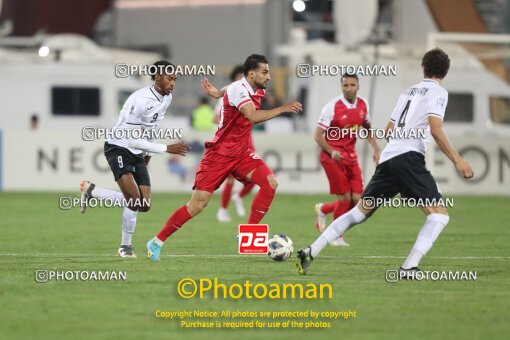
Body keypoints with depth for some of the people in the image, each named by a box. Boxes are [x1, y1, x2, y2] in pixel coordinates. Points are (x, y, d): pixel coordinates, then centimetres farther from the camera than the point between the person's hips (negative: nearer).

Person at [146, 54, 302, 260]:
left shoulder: (257, 90, 3)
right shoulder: (238, 89, -22)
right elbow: (253, 116, -37)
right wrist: (283, 109, -36)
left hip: (242, 153, 7)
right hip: (219, 155, -7)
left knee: (270, 182, -16)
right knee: (197, 205, -8)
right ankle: (157, 242, 6)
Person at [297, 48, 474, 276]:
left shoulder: (409, 91, 25)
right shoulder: (438, 92, 3)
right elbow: (436, 130, -11)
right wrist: (457, 160, -11)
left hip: (387, 158, 7)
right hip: (409, 157, -7)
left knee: (362, 210, 17)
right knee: (439, 214, -7)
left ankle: (310, 253, 12)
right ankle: (409, 268, -23)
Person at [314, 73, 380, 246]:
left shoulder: (363, 104, 3)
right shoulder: (332, 106, -15)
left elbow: (366, 128, 21)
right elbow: (318, 136, -12)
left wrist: (375, 148, 8)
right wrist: (332, 152, -26)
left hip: (351, 156, 6)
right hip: (332, 156, -6)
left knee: (357, 199, -2)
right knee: (345, 197, -9)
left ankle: (323, 209, 24)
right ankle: (337, 236, 11)